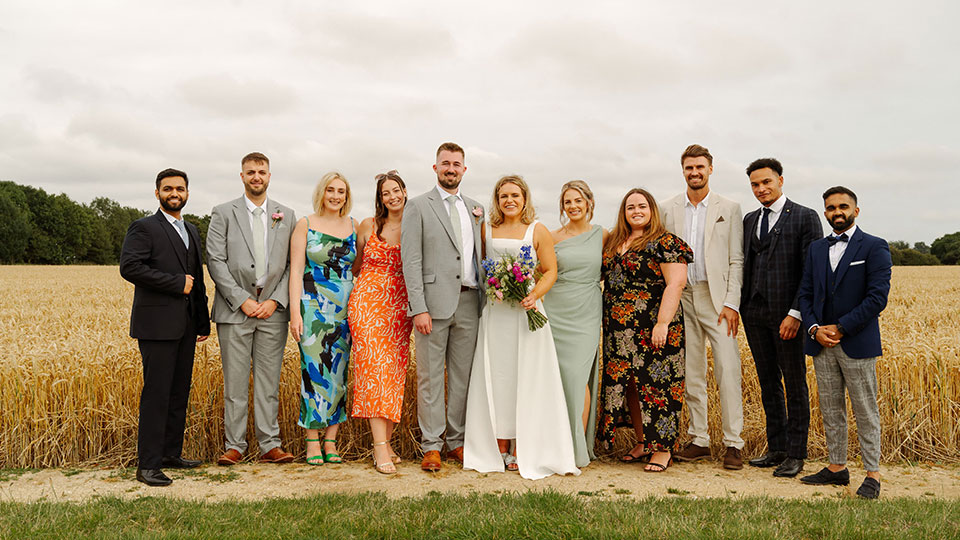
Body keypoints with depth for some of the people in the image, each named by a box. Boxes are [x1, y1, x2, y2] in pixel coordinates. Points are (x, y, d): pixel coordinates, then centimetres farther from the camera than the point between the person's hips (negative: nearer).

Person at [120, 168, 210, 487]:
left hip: (185, 327, 7)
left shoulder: (191, 231, 20)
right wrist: (177, 283, -16)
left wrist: (203, 321, 18)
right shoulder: (144, 228, -3)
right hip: (157, 325, -7)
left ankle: (172, 454, 20)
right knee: (157, 394, -7)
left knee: (179, 393, 10)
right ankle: (148, 465, -1)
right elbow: (129, 267, -17)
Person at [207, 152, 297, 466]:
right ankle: (235, 446, 11)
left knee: (269, 381, 5)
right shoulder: (223, 214, 4)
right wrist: (242, 300, -10)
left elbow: (293, 264, 7)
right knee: (235, 381, 2)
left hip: (273, 310, 2)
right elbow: (215, 261, -3)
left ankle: (270, 446, 10)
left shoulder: (286, 216, 10)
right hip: (235, 309, -1)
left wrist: (275, 301, -6)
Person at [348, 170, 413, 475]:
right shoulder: (368, 226, 4)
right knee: (375, 369, -11)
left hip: (400, 308, 2)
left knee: (395, 374, 2)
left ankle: (386, 442, 11)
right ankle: (380, 446, -12)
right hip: (368, 304, -2)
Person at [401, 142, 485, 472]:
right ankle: (431, 446, 9)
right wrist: (419, 308, -14)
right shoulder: (418, 207, 2)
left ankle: (457, 442, 19)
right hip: (435, 302, -4)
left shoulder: (475, 209, 16)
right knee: (430, 377, 1)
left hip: (469, 302, 4)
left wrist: (485, 301, 7)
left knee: (463, 375, 9)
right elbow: (411, 261, -5)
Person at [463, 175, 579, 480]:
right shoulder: (488, 231, 11)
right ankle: (500, 449, 12)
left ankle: (523, 449, 6)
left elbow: (550, 271, 0)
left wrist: (533, 296, -16)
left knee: (526, 378, -1)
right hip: (494, 314, 3)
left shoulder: (537, 231, 4)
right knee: (495, 378, 4)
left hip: (526, 312, -3)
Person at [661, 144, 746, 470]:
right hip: (681, 298, 2)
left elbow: (736, 260, 1)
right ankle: (698, 440, 16)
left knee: (728, 369, -7)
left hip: (716, 297, -2)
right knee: (691, 373, 7)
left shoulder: (729, 209, 5)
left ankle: (733, 444, 1)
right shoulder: (668, 210, 10)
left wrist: (731, 303, -8)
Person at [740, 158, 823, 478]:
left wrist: (796, 313, -16)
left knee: (794, 385, 4)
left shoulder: (805, 218, -4)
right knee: (768, 383, 12)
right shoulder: (749, 220, 14)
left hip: (786, 314, -6)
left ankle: (795, 454, 13)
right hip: (755, 313, 6)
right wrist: (736, 307, 5)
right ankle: (776, 448, 22)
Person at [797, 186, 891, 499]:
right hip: (821, 344, 5)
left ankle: (872, 474, 11)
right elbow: (805, 294, 11)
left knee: (866, 411, 2)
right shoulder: (816, 249, 13)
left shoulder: (875, 248, -4)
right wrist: (814, 328, -5)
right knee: (830, 410, 12)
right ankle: (837, 468, 22)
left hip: (857, 344, -5)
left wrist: (840, 328, -14)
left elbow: (877, 297, -12)